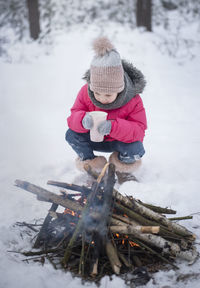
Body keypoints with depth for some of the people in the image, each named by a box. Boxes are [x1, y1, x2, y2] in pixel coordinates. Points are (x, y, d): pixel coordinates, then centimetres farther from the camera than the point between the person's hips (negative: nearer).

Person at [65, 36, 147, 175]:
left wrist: (113, 127, -47)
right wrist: (82, 119, -42)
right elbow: (74, 115, -14)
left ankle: (124, 160, 4)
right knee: (71, 135, -23)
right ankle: (88, 158, 5)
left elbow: (139, 129, -27)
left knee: (135, 150, -34)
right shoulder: (86, 92, -19)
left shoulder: (133, 100, -25)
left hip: (121, 140, -2)